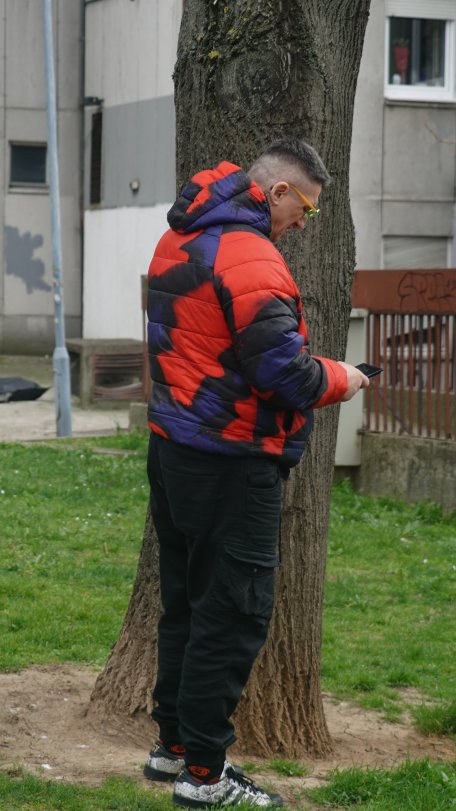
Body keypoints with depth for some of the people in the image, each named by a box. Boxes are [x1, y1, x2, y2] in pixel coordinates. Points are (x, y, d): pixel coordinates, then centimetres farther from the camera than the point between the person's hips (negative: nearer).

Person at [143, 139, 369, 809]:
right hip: (231, 464, -10)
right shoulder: (247, 255, -18)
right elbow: (283, 371, -23)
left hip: (172, 449, 10)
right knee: (235, 612, -3)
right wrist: (340, 379, -5)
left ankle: (172, 745, 26)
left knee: (186, 600, 17)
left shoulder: (180, 240, 12)